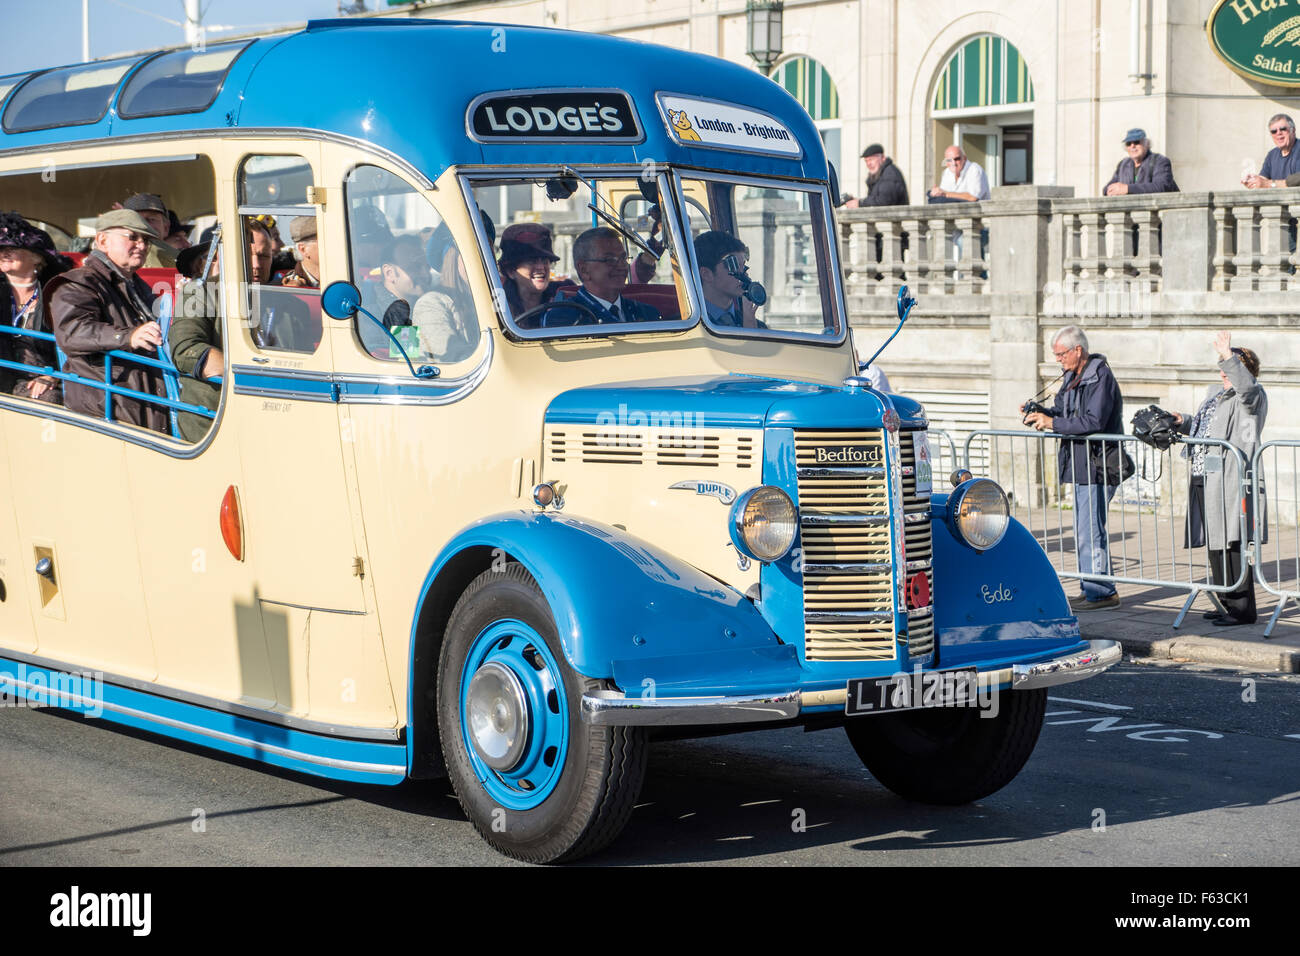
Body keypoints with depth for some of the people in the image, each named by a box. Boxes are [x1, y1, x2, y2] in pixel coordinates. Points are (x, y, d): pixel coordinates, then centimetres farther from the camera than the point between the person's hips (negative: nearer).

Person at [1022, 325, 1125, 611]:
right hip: (1082, 466, 10)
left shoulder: (1100, 377, -15)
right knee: (1085, 530, 14)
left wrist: (1053, 423, -23)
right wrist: (1040, 413, 0)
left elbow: (1094, 421, -24)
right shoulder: (1073, 377, 15)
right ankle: (1093, 589, 21)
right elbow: (1062, 410, 19)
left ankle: (1101, 592, -4)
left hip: (1097, 466, -10)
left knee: (1089, 530, -9)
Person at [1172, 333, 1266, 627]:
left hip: (1230, 483, -9)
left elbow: (1246, 387, -29)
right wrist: (1184, 421, 14)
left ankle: (1242, 609, -6)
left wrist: (1228, 358, -35)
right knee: (1215, 546, 13)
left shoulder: (1253, 396, -4)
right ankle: (1228, 604, 21)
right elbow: (1203, 428, 33)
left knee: (1231, 545, -10)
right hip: (1205, 482, 9)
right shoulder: (1215, 393, 22)